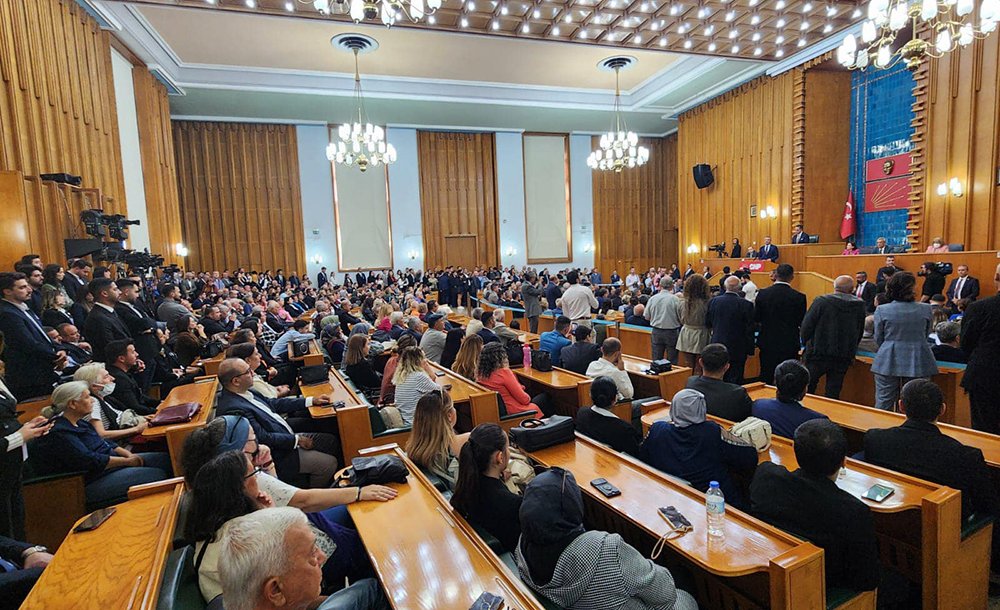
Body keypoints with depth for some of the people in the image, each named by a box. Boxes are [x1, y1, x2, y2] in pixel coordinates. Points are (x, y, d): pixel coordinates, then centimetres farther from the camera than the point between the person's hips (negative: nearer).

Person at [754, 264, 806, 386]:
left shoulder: (763, 293, -7)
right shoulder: (799, 297, -11)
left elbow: (756, 318, 0)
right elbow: (802, 323, -4)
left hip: (767, 344, 2)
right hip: (789, 345, -1)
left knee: (766, 380, 11)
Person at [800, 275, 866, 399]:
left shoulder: (821, 301, -12)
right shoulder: (860, 305, 0)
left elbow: (807, 326, -10)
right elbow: (860, 331, 9)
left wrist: (806, 343, 5)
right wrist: (851, 350, 20)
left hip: (819, 353, -3)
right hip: (844, 357, 3)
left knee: (807, 388, 10)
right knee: (834, 392, 11)